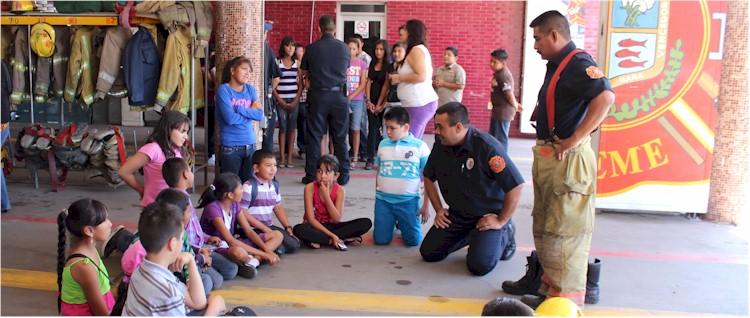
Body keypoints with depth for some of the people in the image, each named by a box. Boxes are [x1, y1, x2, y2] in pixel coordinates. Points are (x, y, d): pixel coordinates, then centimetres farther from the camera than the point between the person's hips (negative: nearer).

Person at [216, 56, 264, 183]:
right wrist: (250, 111, -5)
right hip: (230, 147, -5)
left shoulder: (250, 89, 7)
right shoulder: (223, 90, -8)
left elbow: (260, 115, -4)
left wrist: (239, 109, -13)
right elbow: (230, 118, -19)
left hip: (250, 145, 5)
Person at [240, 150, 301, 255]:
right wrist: (265, 229, -14)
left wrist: (288, 227, 6)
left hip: (269, 226, 7)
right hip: (252, 229, -7)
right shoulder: (249, 186, -14)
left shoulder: (274, 185, 9)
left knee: (294, 245, -8)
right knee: (278, 250, -23)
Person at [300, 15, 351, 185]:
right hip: (339, 96, 1)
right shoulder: (344, 48, 0)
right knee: (340, 138, 8)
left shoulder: (312, 48, -3)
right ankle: (343, 176, 12)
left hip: (318, 96, -1)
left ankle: (311, 176, 8)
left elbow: (303, 71, 8)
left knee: (314, 137, 6)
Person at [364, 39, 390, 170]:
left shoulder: (389, 66, -3)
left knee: (376, 129, -2)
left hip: (383, 102, -3)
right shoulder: (372, 64, 13)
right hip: (372, 101, 3)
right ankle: (371, 158, -2)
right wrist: (369, 101, -3)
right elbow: (368, 82, 8)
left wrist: (380, 104, -10)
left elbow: (386, 86, -7)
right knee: (373, 129, -2)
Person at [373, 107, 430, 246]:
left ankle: (402, 223, 30)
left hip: (409, 201, -2)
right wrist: (376, 196, 13)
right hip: (383, 200, 2)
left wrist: (426, 206, -3)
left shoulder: (420, 146, -5)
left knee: (413, 241, -2)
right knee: (381, 240, 1)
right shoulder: (383, 144, 5)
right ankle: (391, 222, 33)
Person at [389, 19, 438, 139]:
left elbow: (421, 76, -21)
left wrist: (399, 78, -10)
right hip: (422, 103, 10)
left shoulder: (416, 50, -11)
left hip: (419, 104, -10)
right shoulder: (421, 49, 19)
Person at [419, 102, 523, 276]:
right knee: (429, 253, -2)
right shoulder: (440, 145, -5)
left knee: (479, 266, -20)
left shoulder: (487, 146, -25)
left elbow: (515, 186, -24)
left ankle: (504, 236, 11)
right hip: (456, 214, 6)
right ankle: (469, 236, 21)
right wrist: (438, 209, 6)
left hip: (488, 215, -6)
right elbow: (429, 177, 14)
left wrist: (501, 222, -17)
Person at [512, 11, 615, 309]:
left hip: (568, 159, -11)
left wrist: (576, 139, -29)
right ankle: (550, 290, 31)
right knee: (544, 228, 18)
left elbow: (605, 96, -31)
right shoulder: (556, 65, 15)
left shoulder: (578, 63, -16)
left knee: (564, 231, -5)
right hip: (548, 158, 11)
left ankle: (567, 301, 5)